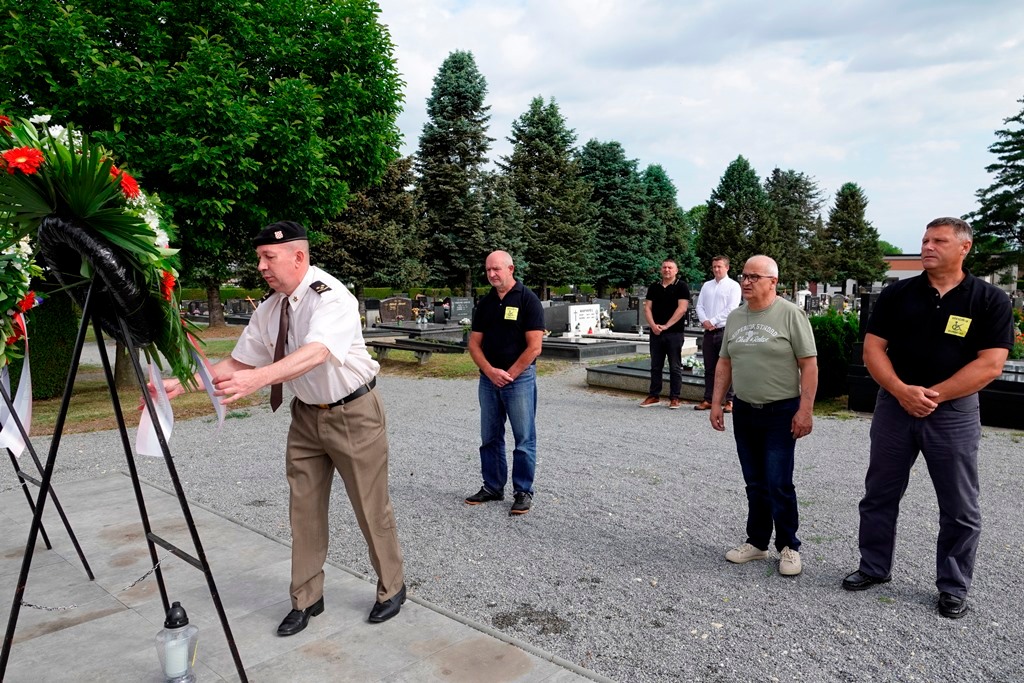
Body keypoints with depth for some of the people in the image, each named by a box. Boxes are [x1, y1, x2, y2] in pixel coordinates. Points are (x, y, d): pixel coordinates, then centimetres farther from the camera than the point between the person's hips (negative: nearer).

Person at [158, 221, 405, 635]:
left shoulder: (330, 297, -24)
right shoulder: (269, 309, -1)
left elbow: (316, 353, -41)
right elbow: (238, 363, 2)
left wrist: (257, 378, -54)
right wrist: (182, 383, -10)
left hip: (353, 413, -6)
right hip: (307, 415, 7)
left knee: (371, 508, 6)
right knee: (304, 508, 11)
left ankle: (391, 588, 29)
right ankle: (306, 599, 29)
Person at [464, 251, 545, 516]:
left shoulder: (528, 300, -7)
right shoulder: (485, 303, 9)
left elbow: (534, 347, -12)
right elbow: (474, 343, 7)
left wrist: (508, 374, -11)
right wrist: (491, 372, -9)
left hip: (520, 377, -5)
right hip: (488, 378, 6)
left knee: (524, 439, 2)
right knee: (490, 438, 13)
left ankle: (523, 492, 13)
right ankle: (492, 487, 26)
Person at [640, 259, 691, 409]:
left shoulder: (681, 287, -2)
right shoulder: (654, 287, 12)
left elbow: (682, 308, -11)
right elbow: (647, 308, 8)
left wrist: (666, 326, -16)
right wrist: (653, 325, -9)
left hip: (674, 333, -4)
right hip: (655, 333, 5)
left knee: (675, 367, 1)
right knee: (655, 366, 10)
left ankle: (675, 398, 7)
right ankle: (654, 396, 17)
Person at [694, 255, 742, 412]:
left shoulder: (733, 285, -1)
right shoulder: (706, 285, 15)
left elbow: (731, 309, -11)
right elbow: (699, 306, 10)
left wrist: (713, 321, -13)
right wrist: (704, 321, -7)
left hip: (725, 331, -5)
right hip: (709, 332, 5)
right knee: (709, 368, 9)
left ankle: (729, 401, 1)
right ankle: (708, 399, 14)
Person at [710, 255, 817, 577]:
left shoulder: (790, 314, -9)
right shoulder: (735, 317, 8)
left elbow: (809, 364, -11)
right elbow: (724, 363, 13)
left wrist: (805, 409, -16)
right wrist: (716, 402, 7)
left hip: (781, 413, -5)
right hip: (744, 412, 5)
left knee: (778, 484, -3)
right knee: (755, 484, 13)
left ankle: (789, 547, 14)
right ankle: (757, 542, 24)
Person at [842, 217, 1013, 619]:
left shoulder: (990, 300, -4)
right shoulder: (896, 294, 2)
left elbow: (990, 364, -11)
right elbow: (872, 348, -2)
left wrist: (933, 395, -17)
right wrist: (902, 391, -16)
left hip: (954, 412, -2)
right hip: (894, 406, 2)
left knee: (960, 509, 8)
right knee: (879, 495, 11)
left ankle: (953, 588, 25)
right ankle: (874, 568, 28)